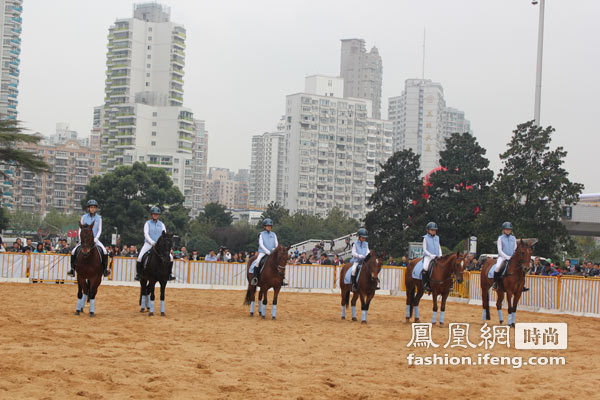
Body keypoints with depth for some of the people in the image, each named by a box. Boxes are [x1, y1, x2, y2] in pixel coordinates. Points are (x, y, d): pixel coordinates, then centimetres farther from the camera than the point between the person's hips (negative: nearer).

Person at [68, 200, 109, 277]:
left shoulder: (98, 218, 5)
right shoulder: (84, 217, 5)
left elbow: (99, 230, 4)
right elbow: (80, 229, 8)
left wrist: (96, 238, -11)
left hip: (95, 239, 0)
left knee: (104, 252, -24)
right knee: (73, 252, -18)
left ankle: (104, 269, -10)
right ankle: (72, 269, -3)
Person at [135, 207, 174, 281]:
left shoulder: (161, 224, 13)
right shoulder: (148, 223, 4)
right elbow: (146, 234, -8)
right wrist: (152, 242, -23)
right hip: (149, 244, -2)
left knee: (170, 257, -12)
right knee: (140, 257, -21)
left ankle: (170, 274, 0)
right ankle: (138, 274, -4)